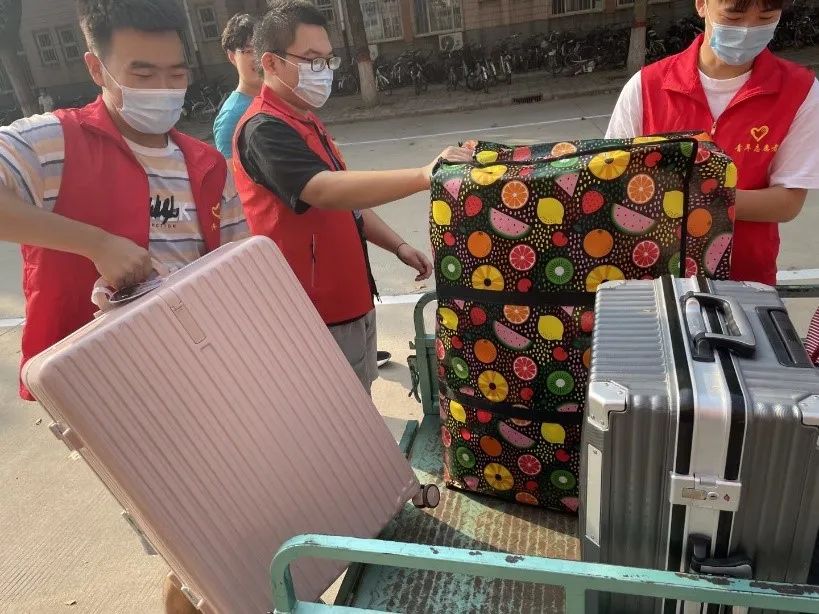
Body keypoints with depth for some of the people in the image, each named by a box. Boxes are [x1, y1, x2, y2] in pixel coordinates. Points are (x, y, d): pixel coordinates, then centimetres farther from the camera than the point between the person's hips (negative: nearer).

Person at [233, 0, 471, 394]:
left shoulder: (306, 121, 13)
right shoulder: (264, 130, -18)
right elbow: (326, 190, -36)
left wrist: (397, 246, 8)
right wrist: (423, 176, -41)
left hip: (351, 301, 9)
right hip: (319, 315, -9)